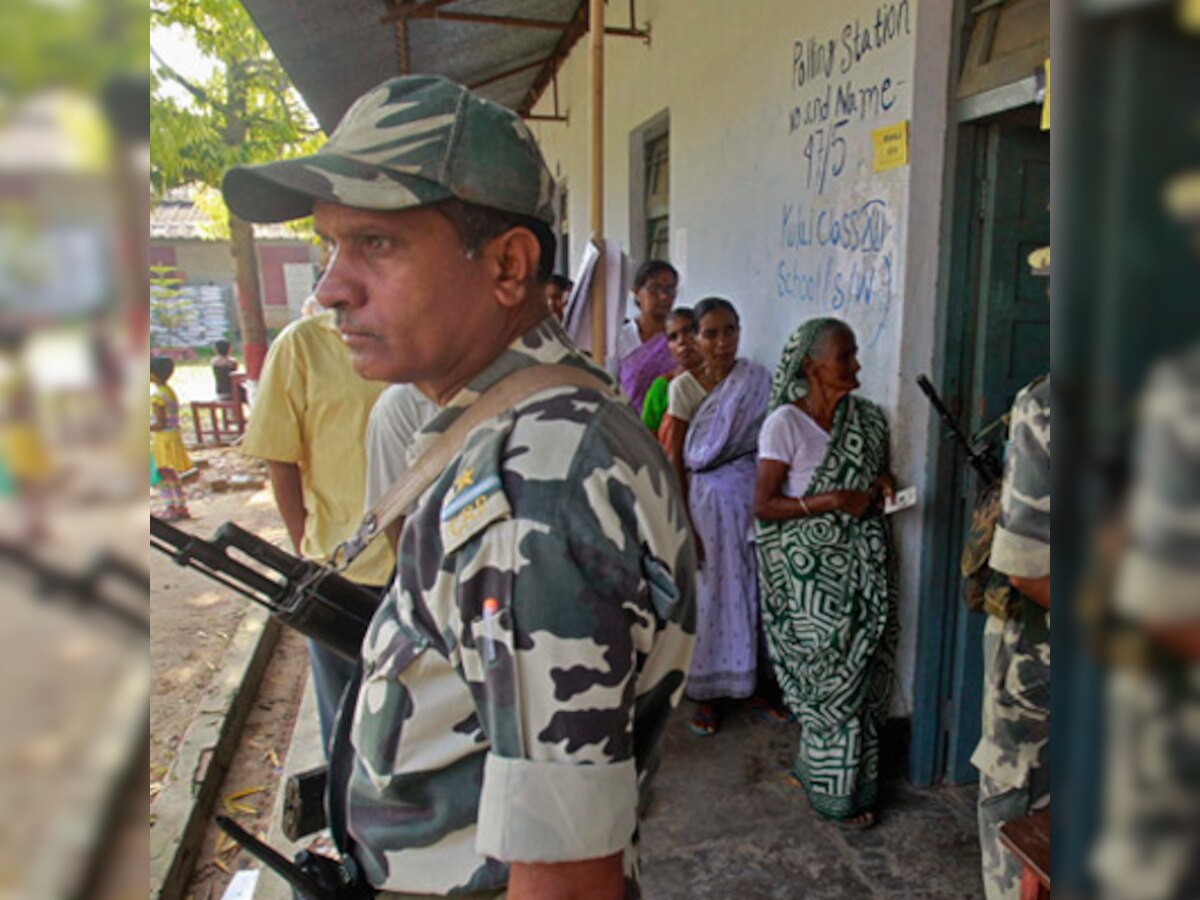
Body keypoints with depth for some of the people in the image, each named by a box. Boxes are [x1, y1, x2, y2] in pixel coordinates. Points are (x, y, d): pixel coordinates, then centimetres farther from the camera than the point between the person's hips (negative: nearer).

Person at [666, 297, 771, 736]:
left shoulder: (757, 380, -2)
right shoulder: (684, 386, -7)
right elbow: (675, 460, -7)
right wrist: (682, 525, -9)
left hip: (752, 495, 2)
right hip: (707, 499, -2)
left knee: (750, 589, 9)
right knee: (710, 592, 7)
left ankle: (753, 681, 28)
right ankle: (709, 691, 22)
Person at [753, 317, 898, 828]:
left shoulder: (867, 418, 6)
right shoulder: (785, 423, -11)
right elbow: (762, 505, -14)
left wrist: (883, 481, -1)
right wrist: (833, 501, -20)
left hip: (862, 563, 6)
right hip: (810, 570, -6)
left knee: (864, 667, 8)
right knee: (832, 674, 2)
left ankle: (818, 764, 29)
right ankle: (836, 791, 22)